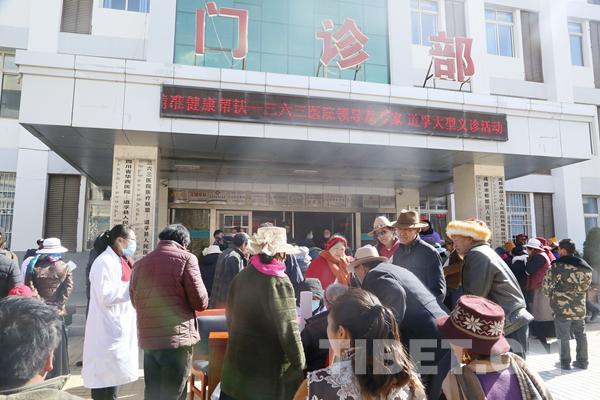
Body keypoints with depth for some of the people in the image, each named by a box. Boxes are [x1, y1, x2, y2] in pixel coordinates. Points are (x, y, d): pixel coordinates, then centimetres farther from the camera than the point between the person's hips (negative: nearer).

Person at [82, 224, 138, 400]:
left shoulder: (118, 261, 13)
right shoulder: (105, 262, -16)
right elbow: (106, 295, -24)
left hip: (119, 329, 9)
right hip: (109, 331, -9)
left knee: (112, 377, 18)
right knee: (107, 378, -3)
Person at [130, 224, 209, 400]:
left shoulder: (139, 264, 9)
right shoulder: (186, 258, -9)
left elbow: (135, 302, 19)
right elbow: (201, 302, -8)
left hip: (148, 340, 6)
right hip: (177, 339, -6)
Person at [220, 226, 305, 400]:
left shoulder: (240, 277, 1)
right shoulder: (279, 282, -19)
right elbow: (288, 329, -20)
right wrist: (300, 365, -9)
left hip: (237, 362, 6)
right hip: (269, 370, -6)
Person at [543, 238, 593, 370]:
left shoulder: (557, 266, -16)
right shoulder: (586, 267, 4)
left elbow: (547, 285, -14)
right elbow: (586, 286, 11)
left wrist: (551, 295, 5)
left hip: (562, 307, -6)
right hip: (579, 307, 6)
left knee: (563, 337, 5)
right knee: (581, 335, 16)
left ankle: (565, 362, 13)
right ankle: (582, 361, 24)